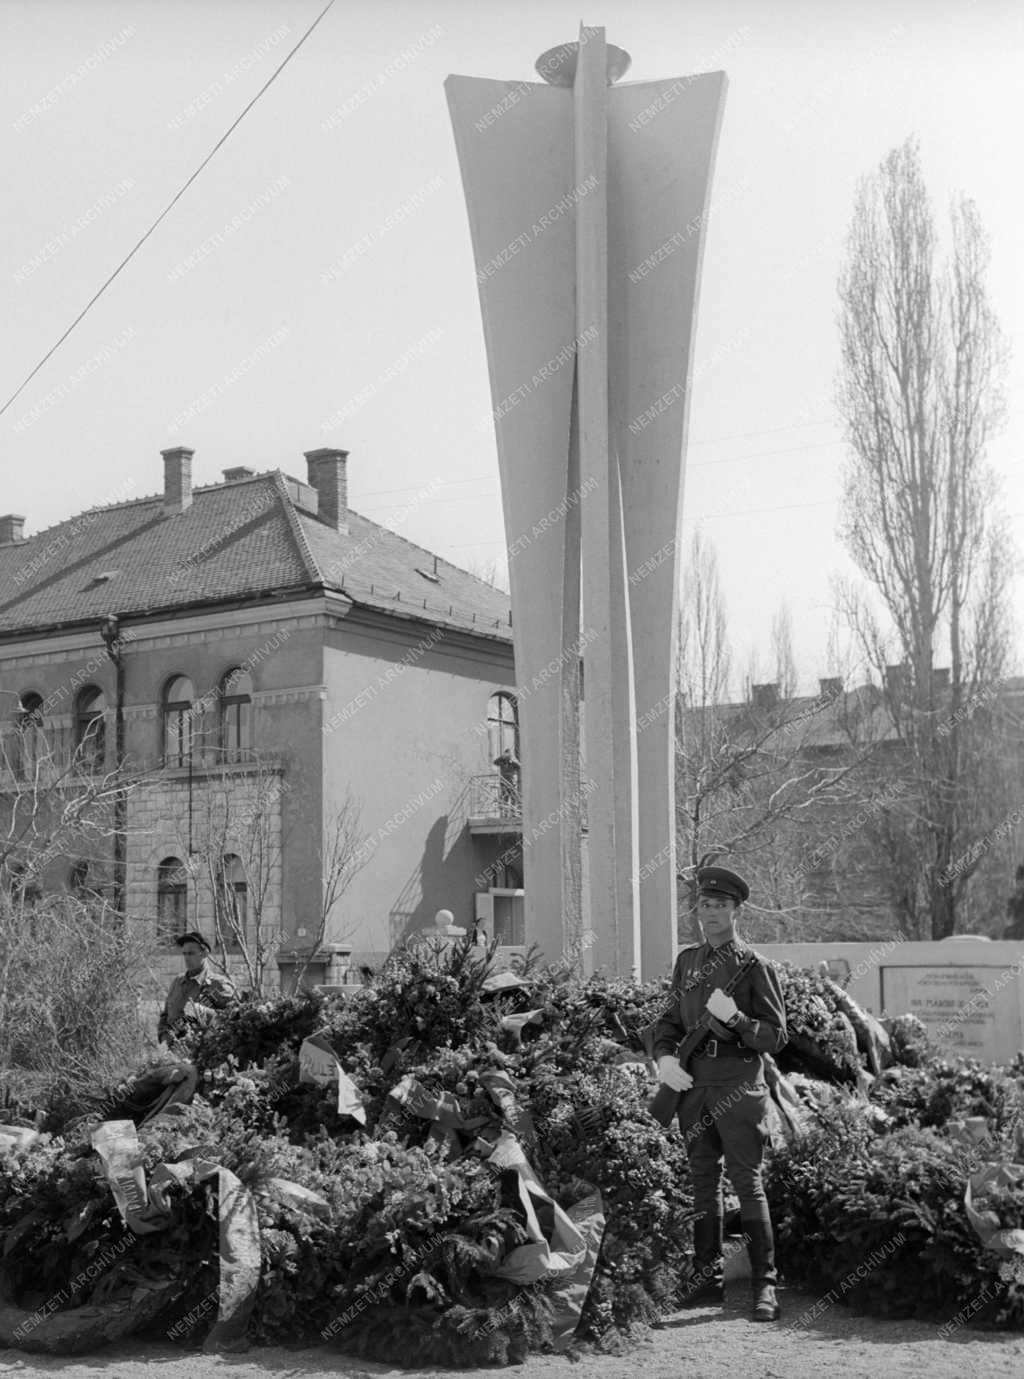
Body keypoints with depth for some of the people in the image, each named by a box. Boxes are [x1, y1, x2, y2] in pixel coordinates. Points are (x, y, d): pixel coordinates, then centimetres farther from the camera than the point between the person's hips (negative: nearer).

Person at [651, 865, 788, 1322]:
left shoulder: (753, 966, -2)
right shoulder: (687, 961, 13)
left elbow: (776, 1037, -3)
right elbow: (669, 1020, 18)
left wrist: (734, 1018, -19)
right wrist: (664, 1057, -1)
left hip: (739, 1083, -5)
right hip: (693, 1082, 5)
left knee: (747, 1182, -6)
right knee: (702, 1180, 11)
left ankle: (765, 1285, -1)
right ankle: (707, 1277, 19)